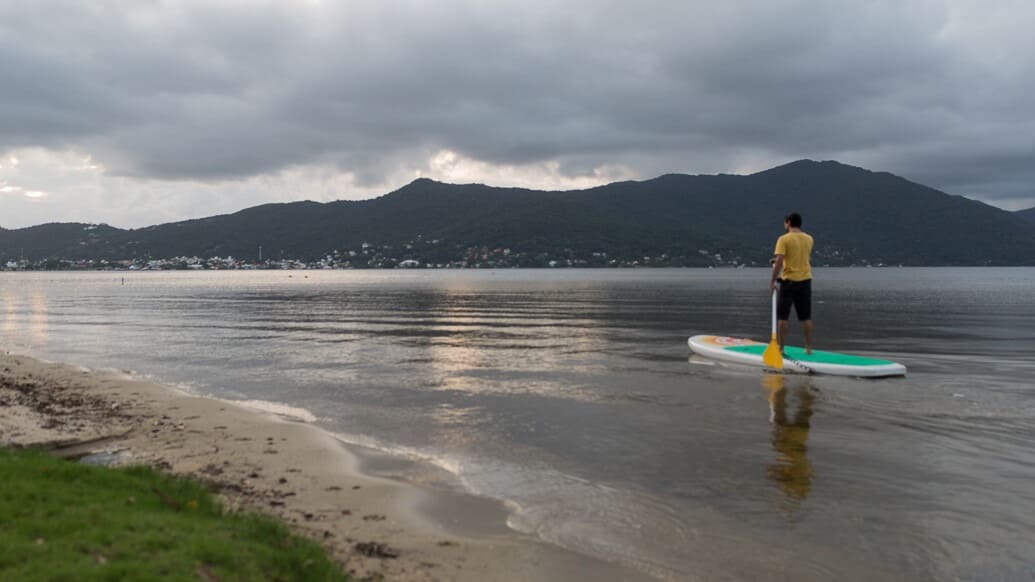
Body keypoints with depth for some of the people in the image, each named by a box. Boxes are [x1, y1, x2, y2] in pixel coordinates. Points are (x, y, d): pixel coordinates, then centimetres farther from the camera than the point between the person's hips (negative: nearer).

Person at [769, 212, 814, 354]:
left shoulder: (784, 239, -10)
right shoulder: (809, 239, 7)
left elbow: (779, 262, -18)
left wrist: (772, 281, -13)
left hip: (789, 280, -5)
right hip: (806, 280, 5)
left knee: (782, 317, 2)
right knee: (806, 317, 11)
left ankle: (780, 348, 2)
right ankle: (809, 348, 15)